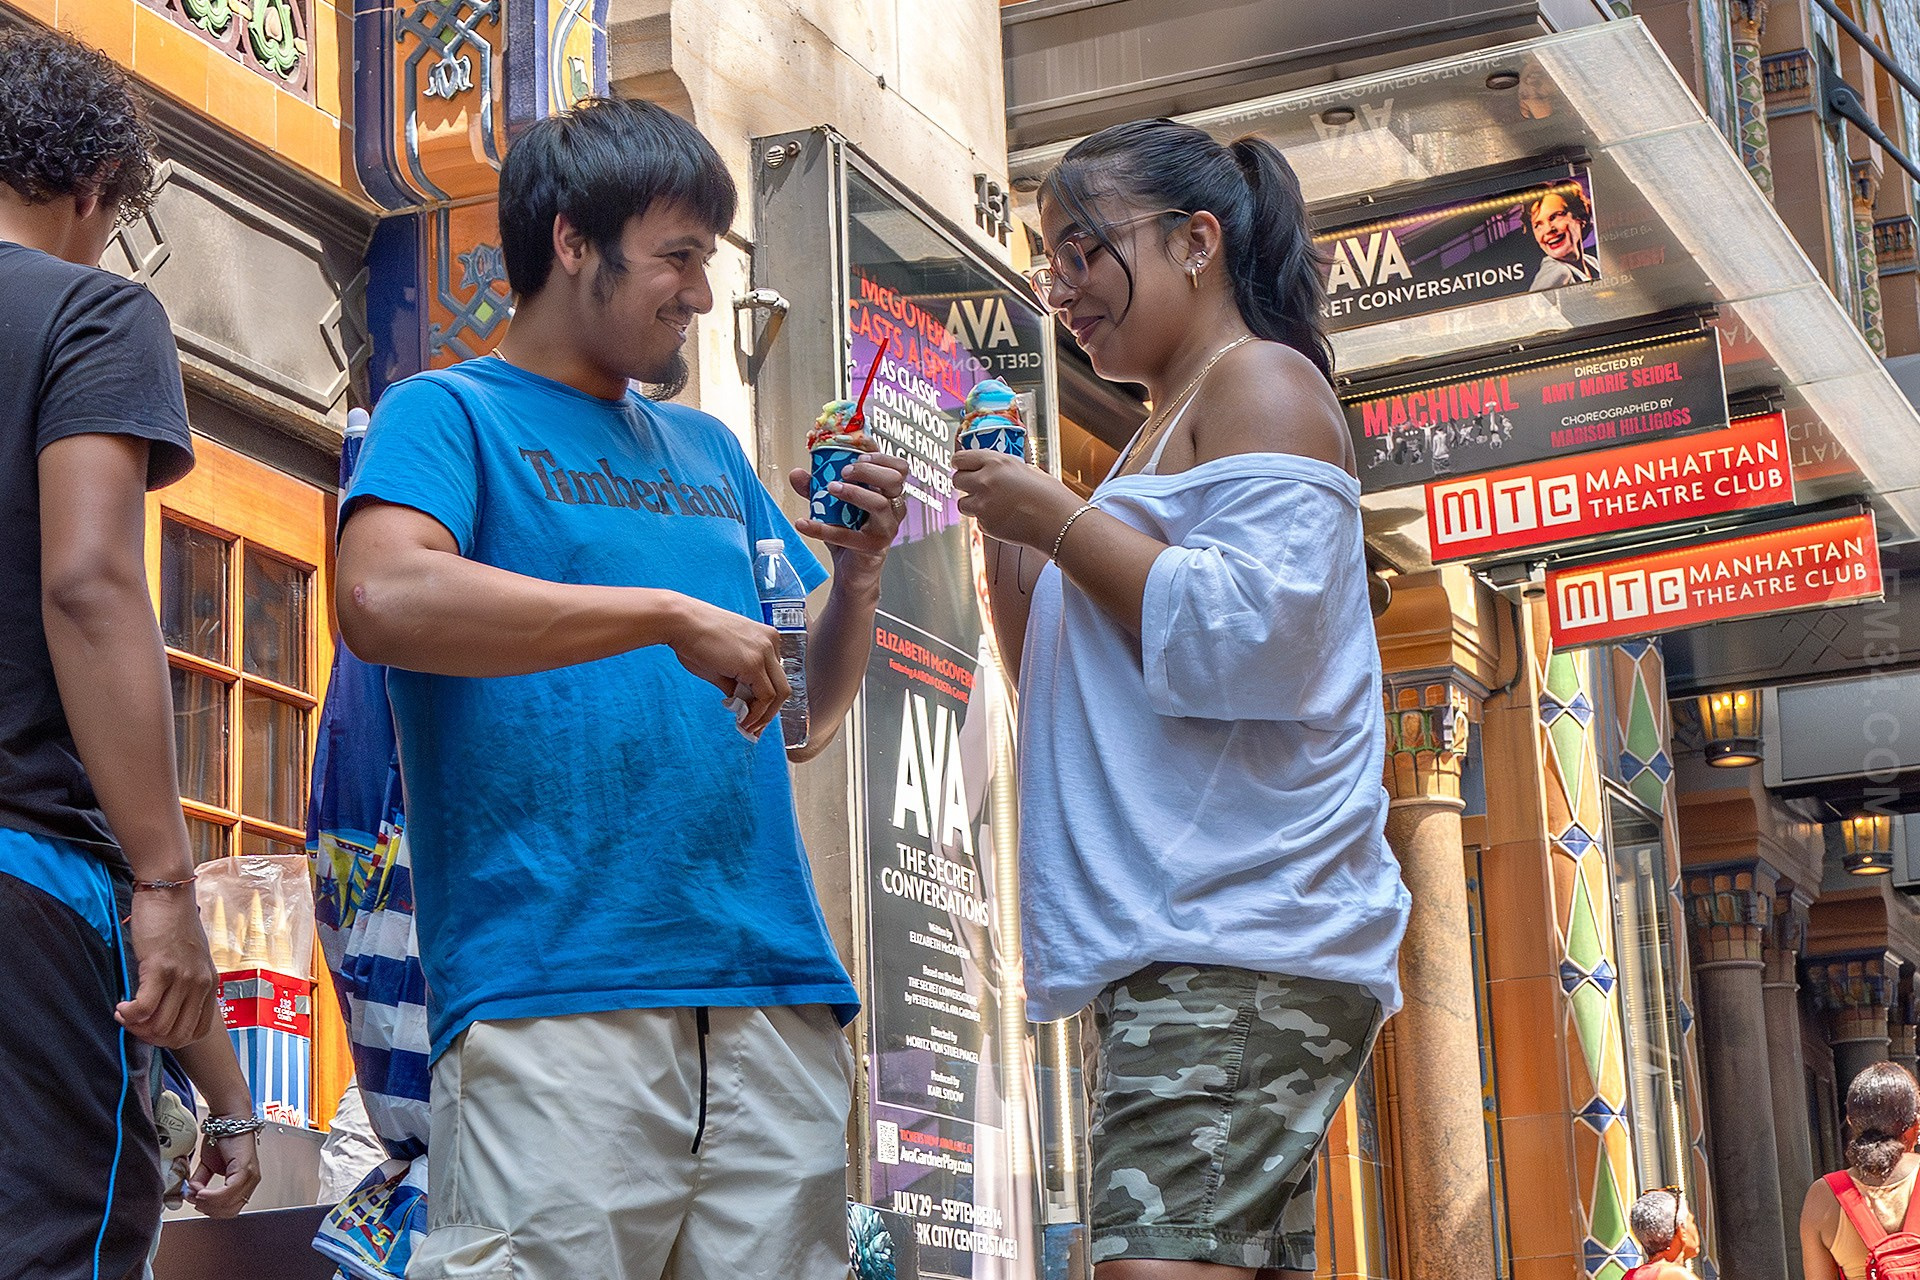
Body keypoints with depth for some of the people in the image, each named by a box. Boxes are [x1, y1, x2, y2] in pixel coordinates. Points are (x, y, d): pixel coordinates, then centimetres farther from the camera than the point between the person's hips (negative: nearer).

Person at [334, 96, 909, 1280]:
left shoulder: (708, 451, 24)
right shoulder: (450, 414, 5)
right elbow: (383, 597, -17)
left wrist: (861, 571, 6)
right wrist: (671, 615, -16)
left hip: (775, 987, 6)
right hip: (554, 990, -6)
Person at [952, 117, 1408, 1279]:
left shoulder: (1260, 380, 0)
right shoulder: (1164, 433, 28)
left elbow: (1252, 639, -16)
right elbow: (1065, 693, 30)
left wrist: (1059, 519, -8)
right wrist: (1008, 537, 16)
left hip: (1238, 950, -10)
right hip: (1181, 953, 10)